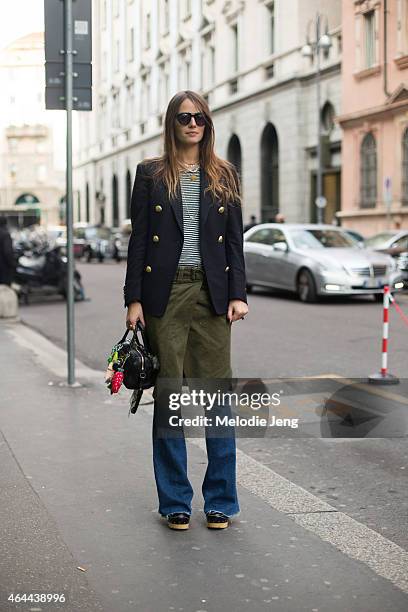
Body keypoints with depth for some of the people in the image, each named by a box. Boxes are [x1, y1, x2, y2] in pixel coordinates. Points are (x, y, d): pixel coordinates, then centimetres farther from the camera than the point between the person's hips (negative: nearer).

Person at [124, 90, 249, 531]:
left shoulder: (224, 176, 11)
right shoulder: (151, 174, 6)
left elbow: (235, 240, 9)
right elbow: (138, 239, 3)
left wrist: (238, 294, -2)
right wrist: (134, 298, -4)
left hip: (212, 293, 1)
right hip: (165, 292, -1)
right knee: (169, 394, 2)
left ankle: (220, 501, 11)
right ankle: (175, 502, 13)